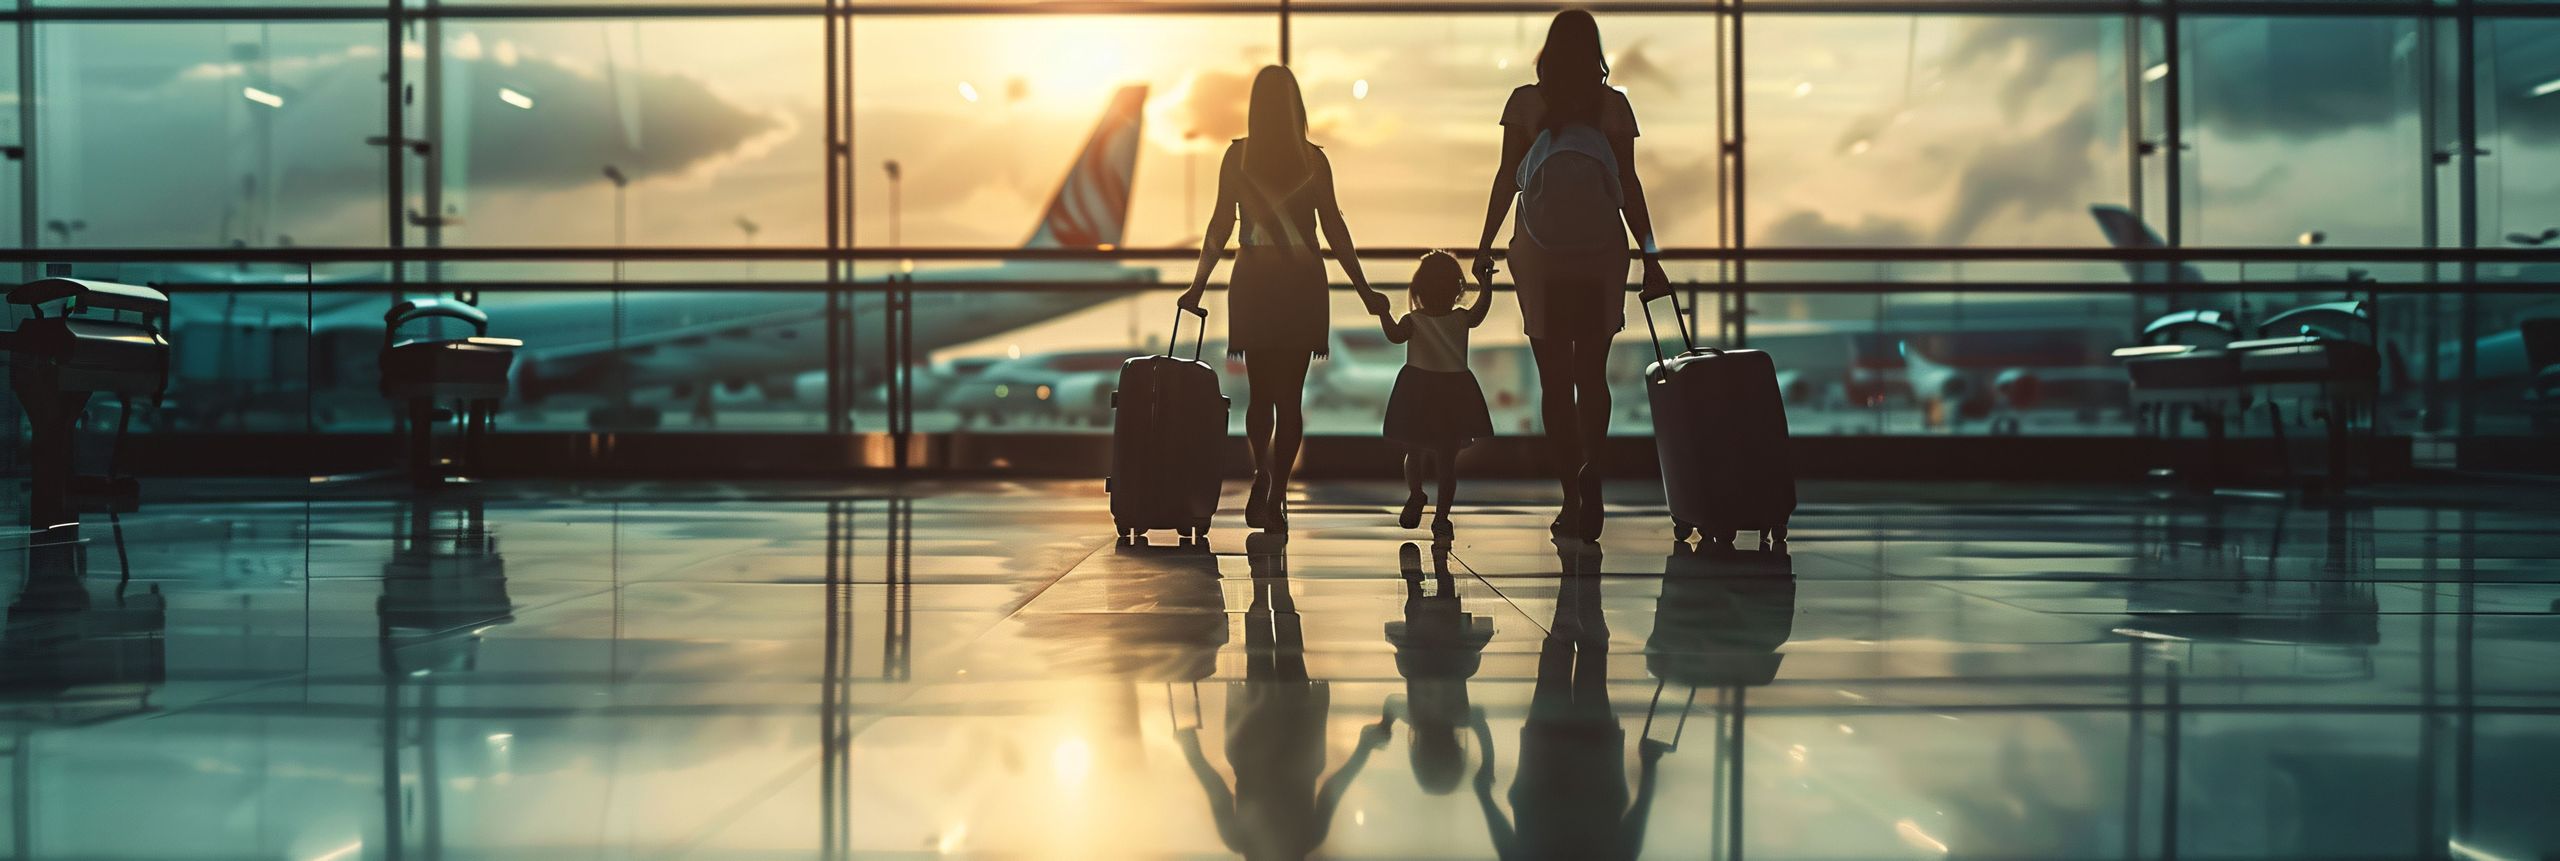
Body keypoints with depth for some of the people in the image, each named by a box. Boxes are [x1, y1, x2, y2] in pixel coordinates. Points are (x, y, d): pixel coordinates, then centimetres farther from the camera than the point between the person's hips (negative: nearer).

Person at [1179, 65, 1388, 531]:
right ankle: (1275, 496, 1)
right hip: (1302, 284, 0)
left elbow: (1220, 225, -2)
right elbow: (1335, 230, -1)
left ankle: (1263, 477, -13)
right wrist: (1364, 290, 5)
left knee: (1259, 393, 9)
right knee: (1289, 396, 5)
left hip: (1253, 284, 0)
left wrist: (1199, 285, 3)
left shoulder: (1237, 155, -1)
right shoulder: (1313, 158, -1)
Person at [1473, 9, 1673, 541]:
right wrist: (1650, 256, 6)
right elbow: (1629, 187, 2)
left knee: (1555, 378, 4)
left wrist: (1486, 244, 5)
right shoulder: (1613, 106, 2)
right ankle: (1591, 467, -16)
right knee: (1592, 373, 9)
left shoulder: (1526, 103, 1)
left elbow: (1507, 177, 0)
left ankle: (1571, 497, 1)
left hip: (1541, 257, -1)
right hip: (1601, 255, 1)